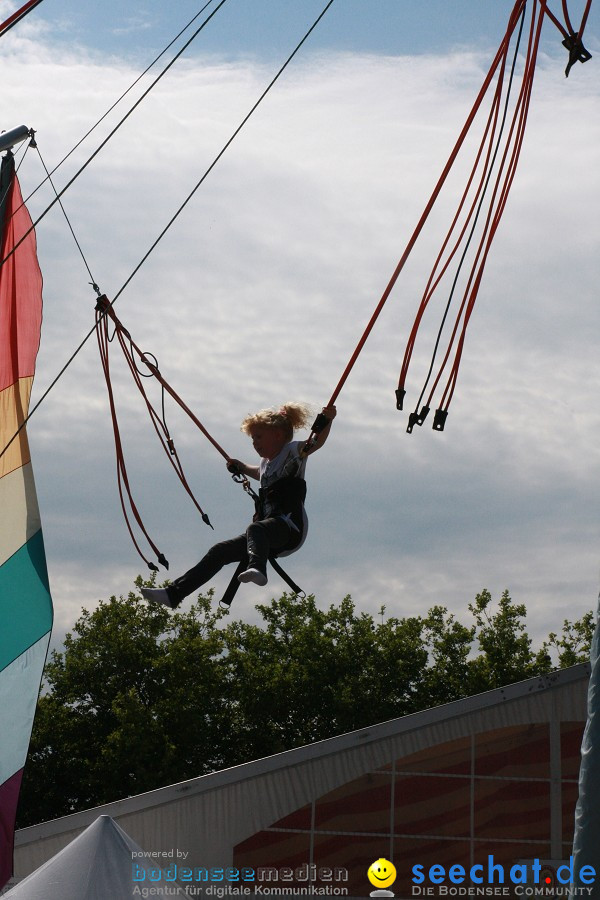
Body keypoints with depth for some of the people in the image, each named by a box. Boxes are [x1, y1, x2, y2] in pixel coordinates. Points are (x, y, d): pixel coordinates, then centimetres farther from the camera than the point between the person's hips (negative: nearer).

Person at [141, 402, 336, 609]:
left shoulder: (292, 451, -1)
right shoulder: (266, 462, 24)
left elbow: (315, 442, -21)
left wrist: (327, 421, -37)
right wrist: (241, 468, 46)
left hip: (291, 526, -8)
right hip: (271, 538, 8)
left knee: (255, 528, -39)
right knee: (220, 551, 4)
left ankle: (257, 568, -67)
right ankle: (174, 593, 5)